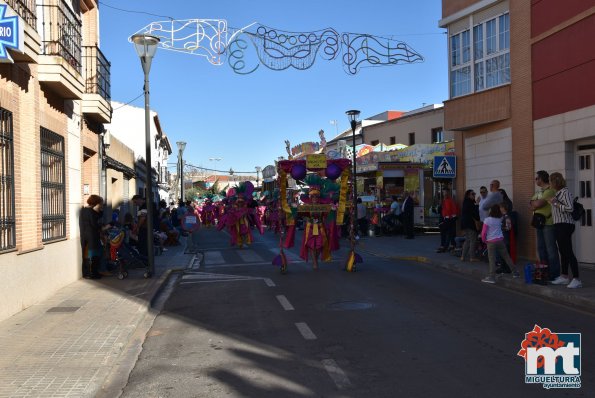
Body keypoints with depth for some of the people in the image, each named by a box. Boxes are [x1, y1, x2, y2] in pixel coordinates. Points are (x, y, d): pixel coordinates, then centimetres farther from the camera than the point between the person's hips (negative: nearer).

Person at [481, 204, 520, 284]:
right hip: (500, 240, 5)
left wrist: (484, 240, 7)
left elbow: (483, 233, -9)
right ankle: (515, 272, 22)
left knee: (492, 259, -6)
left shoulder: (487, 220, -10)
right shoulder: (500, 219, 4)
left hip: (491, 242, -4)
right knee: (506, 257, 14)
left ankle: (491, 277, -10)